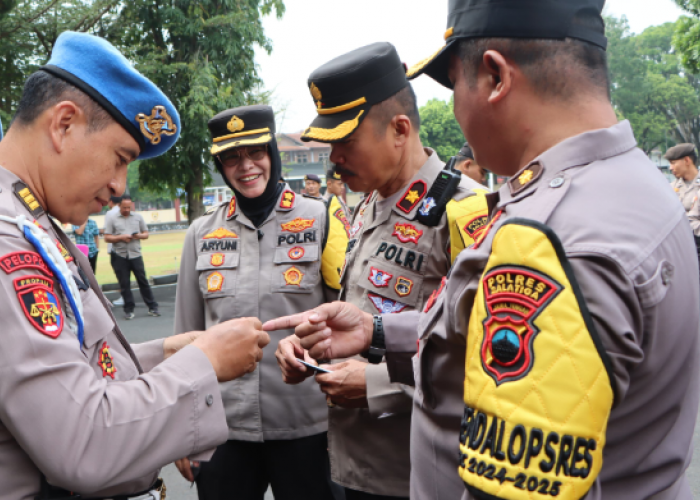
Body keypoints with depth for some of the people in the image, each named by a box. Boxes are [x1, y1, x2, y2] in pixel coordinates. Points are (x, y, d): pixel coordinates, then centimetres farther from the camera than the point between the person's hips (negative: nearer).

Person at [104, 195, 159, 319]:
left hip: (135, 254, 1)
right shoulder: (112, 219, 4)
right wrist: (121, 237, -14)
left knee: (143, 281, 2)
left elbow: (146, 234, 13)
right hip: (119, 256, -1)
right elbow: (107, 238, 0)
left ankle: (152, 307, 7)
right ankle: (129, 310, 11)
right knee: (124, 284, 3)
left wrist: (139, 236, -8)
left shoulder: (138, 217, 11)